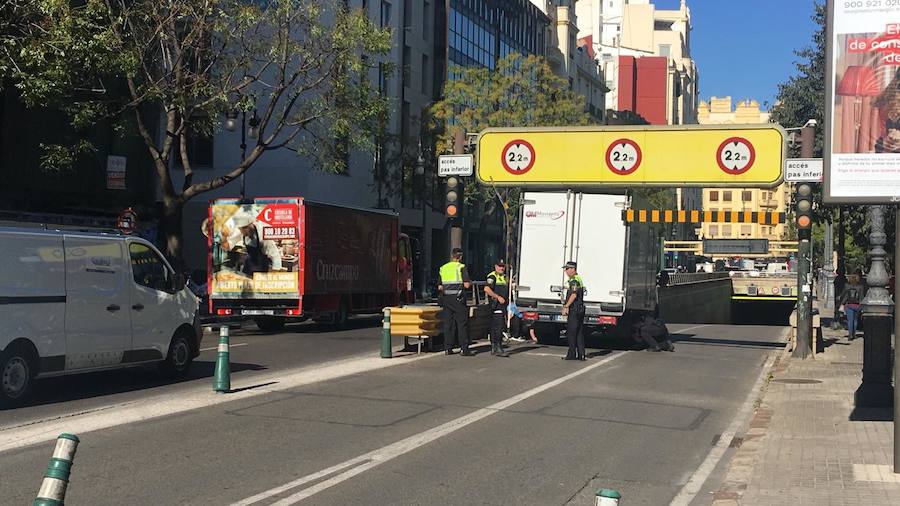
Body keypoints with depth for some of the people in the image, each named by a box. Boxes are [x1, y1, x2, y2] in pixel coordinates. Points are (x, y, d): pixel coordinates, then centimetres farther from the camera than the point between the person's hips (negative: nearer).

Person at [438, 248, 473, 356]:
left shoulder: (443, 268, 10)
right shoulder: (461, 267, -5)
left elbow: (439, 287, 11)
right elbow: (466, 285, -12)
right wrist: (470, 282, 9)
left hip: (446, 299, 5)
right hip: (458, 298, -5)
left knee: (448, 323, 8)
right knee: (462, 323, -1)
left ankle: (447, 348, 8)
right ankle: (464, 349, -4)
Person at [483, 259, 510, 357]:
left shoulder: (505, 277, 22)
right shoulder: (492, 277, -8)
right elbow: (487, 289, -22)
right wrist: (498, 297, -22)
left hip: (503, 305, 9)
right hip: (495, 305, -9)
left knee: (495, 327, 12)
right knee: (498, 326, -15)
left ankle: (493, 348, 16)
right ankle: (498, 349, -18)